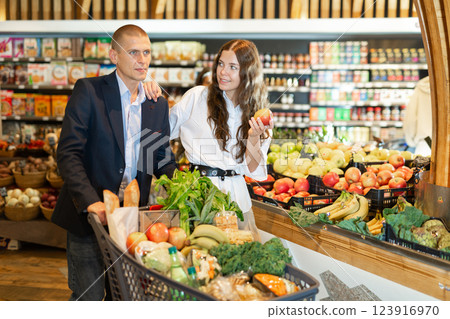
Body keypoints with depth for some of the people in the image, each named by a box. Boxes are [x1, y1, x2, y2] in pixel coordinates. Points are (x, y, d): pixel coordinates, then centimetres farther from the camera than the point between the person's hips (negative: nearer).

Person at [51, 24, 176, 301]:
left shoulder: (158, 104, 8)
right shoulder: (89, 91, -6)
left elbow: (163, 160, 12)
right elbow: (68, 153, -12)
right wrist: (91, 201, -25)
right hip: (89, 214, -4)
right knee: (89, 296, 4)